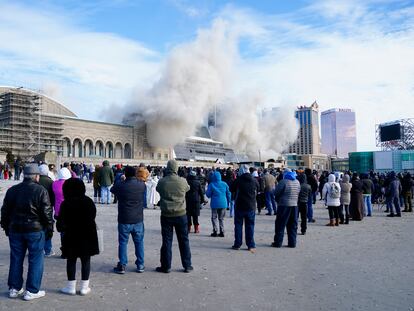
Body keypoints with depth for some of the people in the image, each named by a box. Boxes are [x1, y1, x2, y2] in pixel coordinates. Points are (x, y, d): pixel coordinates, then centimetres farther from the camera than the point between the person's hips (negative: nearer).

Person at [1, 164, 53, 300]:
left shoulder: (12, 190, 6)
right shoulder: (41, 191, -10)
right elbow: (46, 213, -11)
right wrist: (49, 229, -1)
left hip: (15, 230, 5)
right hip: (35, 230, -5)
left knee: (16, 259, 15)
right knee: (36, 260, 4)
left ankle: (14, 288, 24)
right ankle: (32, 291, 7)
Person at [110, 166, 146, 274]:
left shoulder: (120, 185, -10)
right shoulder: (141, 185, -5)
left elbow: (112, 190, 10)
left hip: (124, 220, -2)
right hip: (138, 220, 2)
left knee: (123, 243, 8)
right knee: (139, 242, 12)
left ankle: (122, 266, 11)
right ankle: (140, 265, 17)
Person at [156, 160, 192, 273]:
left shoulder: (162, 182, -10)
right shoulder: (182, 181, -11)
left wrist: (164, 176, 13)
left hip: (166, 215, 0)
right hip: (181, 214, 0)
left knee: (166, 241, 9)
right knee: (184, 240, 11)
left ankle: (166, 266, 14)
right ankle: (187, 265, 19)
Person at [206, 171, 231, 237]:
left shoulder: (211, 185, -8)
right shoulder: (224, 184, 0)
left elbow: (208, 194, -3)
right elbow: (228, 194, 6)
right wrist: (228, 202, 16)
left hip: (215, 204, -3)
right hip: (223, 204, 3)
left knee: (214, 218, 8)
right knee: (221, 218, 12)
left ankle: (215, 231, 2)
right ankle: (222, 232, 9)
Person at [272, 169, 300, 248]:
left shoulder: (283, 181, -12)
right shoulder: (297, 182, 8)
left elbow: (276, 193, -7)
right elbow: (298, 192, 13)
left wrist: (278, 200, 11)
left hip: (284, 205, -6)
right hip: (294, 205, 6)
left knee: (280, 224, 2)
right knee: (293, 225, 12)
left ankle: (278, 242, 5)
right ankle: (292, 243, 14)